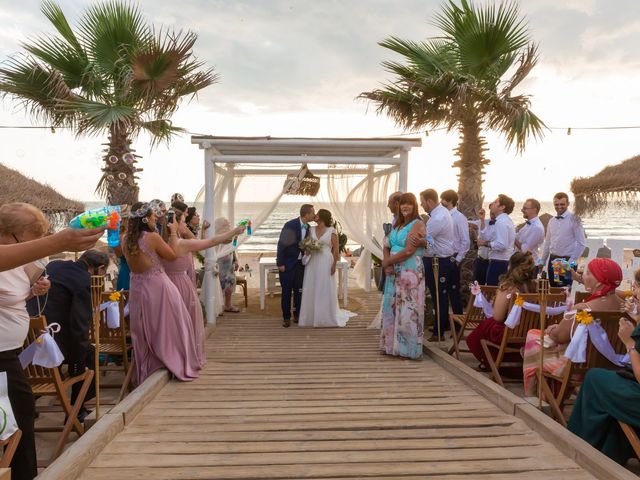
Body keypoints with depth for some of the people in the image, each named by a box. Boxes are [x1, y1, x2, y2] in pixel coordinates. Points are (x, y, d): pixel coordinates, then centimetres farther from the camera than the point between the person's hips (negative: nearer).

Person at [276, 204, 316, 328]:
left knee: (299, 291, 10)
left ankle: (297, 315, 23)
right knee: (286, 291, 3)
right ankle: (286, 317, 14)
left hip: (300, 263, 6)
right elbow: (281, 244, -14)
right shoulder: (290, 225, -16)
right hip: (287, 264, -5)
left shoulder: (308, 227, 3)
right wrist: (280, 263, -15)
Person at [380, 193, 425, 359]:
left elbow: (408, 251, -17)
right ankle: (393, 345, 20)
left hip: (410, 272, -7)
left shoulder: (418, 224, -8)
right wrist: (388, 264, -7)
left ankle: (408, 348, 7)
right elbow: (387, 247, 12)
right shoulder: (397, 224, 15)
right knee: (392, 308, 10)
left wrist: (387, 261, -6)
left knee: (408, 310, -3)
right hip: (394, 272, 8)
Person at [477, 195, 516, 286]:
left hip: (498, 263, -10)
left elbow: (502, 245, -25)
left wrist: (486, 243, -15)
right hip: (505, 261, 10)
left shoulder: (501, 222, -17)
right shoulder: (506, 220, 16)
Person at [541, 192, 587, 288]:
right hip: (552, 260, 6)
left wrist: (571, 261, -14)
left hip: (566, 261, -5)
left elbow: (581, 243, -11)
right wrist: (542, 261, 13)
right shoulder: (551, 221, 9)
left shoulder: (574, 220, -9)